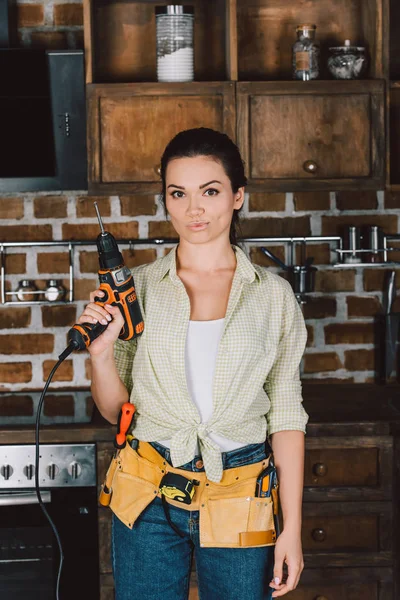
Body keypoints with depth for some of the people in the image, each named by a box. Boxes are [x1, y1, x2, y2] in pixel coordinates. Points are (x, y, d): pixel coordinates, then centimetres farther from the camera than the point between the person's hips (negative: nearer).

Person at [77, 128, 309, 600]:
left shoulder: (272, 294, -1)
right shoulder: (139, 287, 0)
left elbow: (285, 414, 1)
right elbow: (114, 409, 5)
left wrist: (292, 527, -2)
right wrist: (101, 352, -15)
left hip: (240, 496, 0)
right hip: (149, 495, 1)